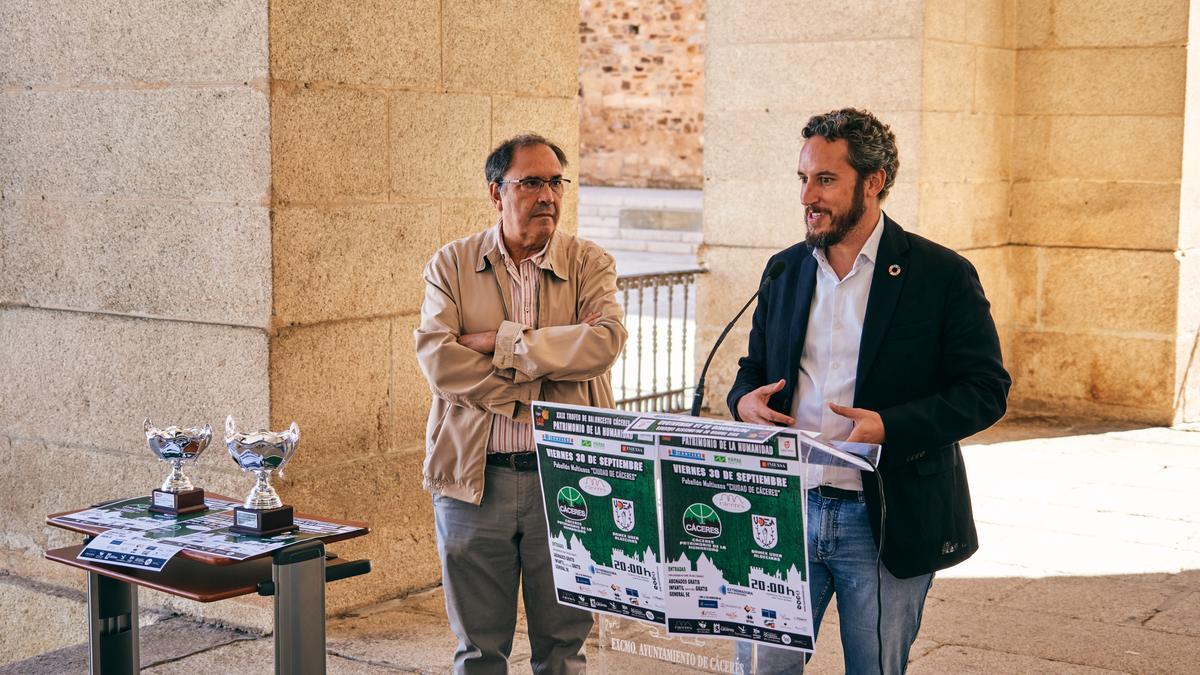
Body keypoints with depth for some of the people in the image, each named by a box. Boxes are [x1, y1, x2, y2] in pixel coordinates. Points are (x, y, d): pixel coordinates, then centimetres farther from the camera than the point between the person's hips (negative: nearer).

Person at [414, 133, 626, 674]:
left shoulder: (589, 263, 4)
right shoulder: (452, 264, 4)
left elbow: (605, 342, -15)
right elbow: (437, 359, -11)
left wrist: (501, 341, -14)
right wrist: (548, 362, -15)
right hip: (475, 478, 0)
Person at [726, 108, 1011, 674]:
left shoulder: (942, 275, -6)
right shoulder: (784, 270, 9)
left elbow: (987, 390, -7)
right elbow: (754, 367, 19)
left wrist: (891, 426, -22)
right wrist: (744, 400, -5)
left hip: (887, 521, -3)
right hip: (787, 508, 4)